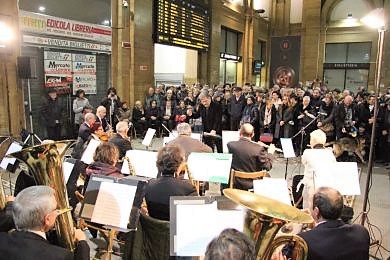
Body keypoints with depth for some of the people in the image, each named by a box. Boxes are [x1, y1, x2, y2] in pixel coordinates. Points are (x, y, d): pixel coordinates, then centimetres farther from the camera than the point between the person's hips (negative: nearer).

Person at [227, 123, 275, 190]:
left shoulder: (231, 145, -14)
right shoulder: (258, 148, -21)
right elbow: (267, 167, -13)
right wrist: (270, 153, 3)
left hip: (235, 183, 1)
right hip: (252, 184, -1)